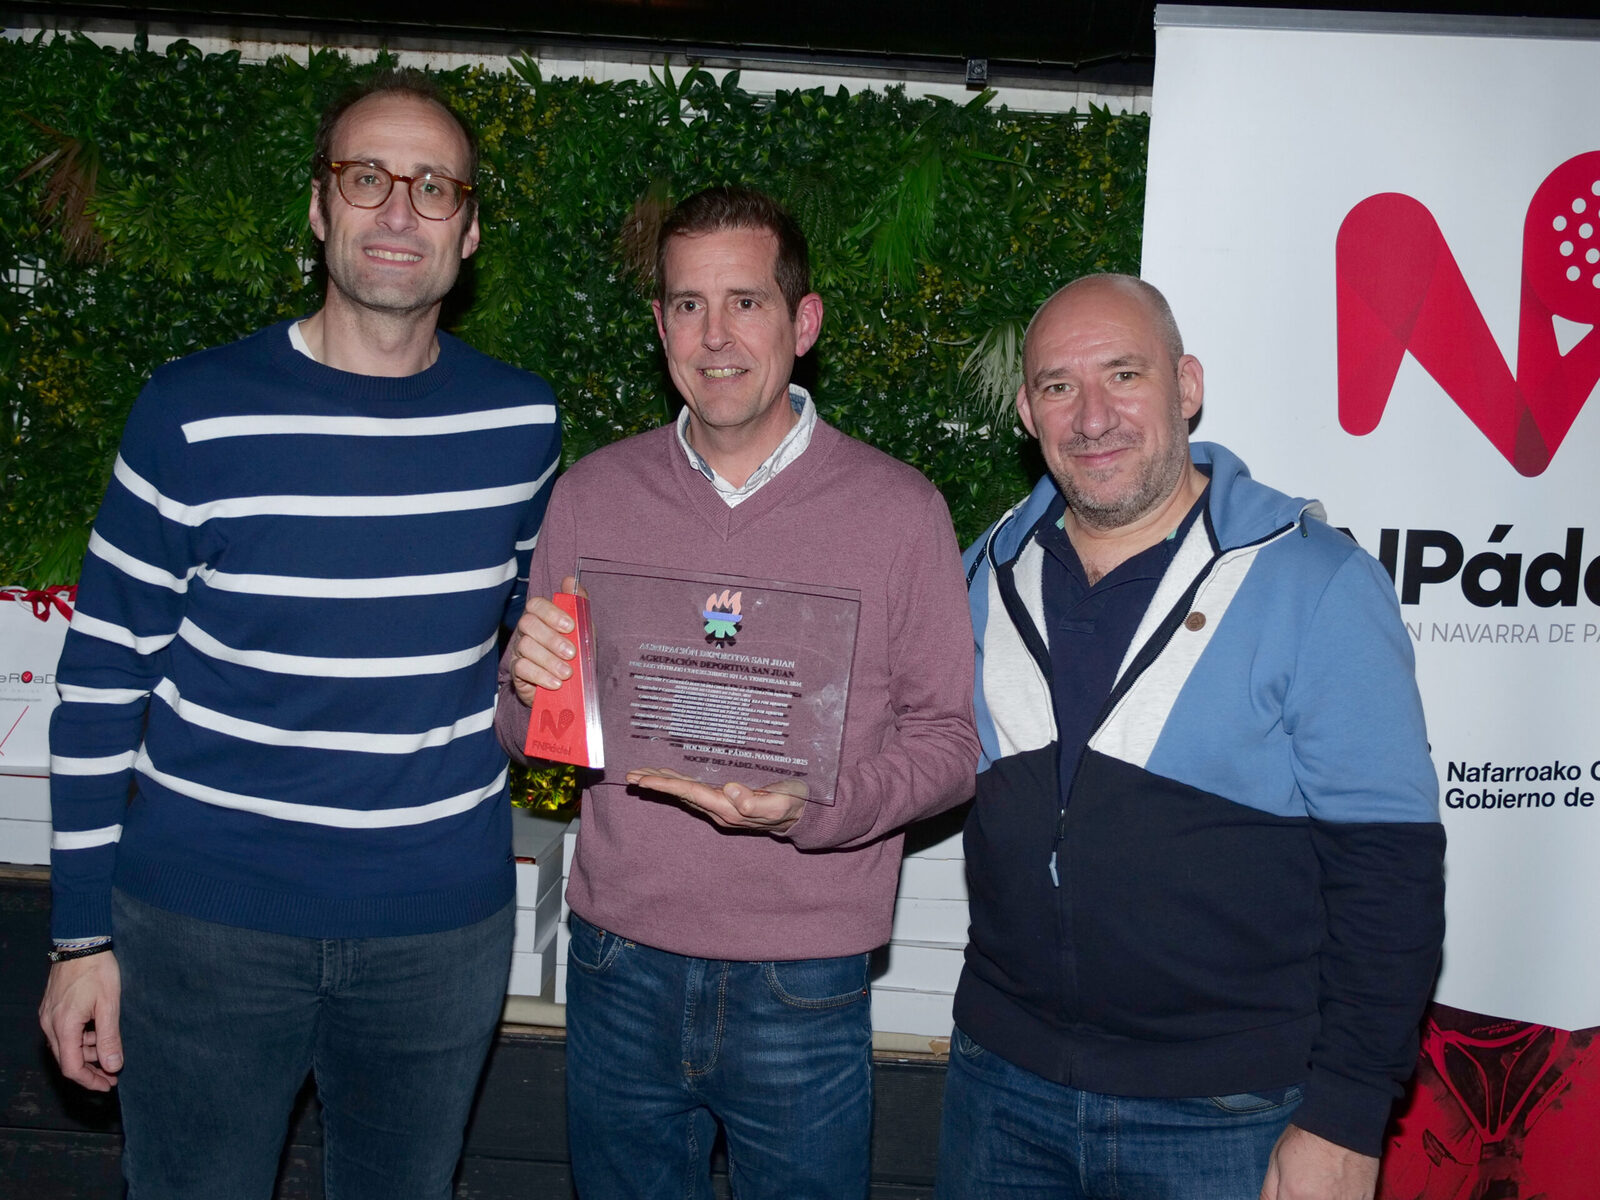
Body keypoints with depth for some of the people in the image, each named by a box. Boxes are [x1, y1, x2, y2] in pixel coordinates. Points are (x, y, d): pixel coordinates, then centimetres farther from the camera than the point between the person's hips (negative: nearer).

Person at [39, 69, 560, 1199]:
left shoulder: (519, 420, 0)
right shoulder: (198, 412, -8)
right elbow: (103, 680, -4)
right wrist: (84, 934, -3)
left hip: (444, 929, 3)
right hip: (203, 921, -2)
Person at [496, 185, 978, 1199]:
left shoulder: (900, 509, -6)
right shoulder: (591, 494, 3)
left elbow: (952, 738, -4)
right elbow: (532, 735, 10)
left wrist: (817, 809, -21)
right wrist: (530, 681, -13)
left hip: (803, 991, -2)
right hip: (619, 970, 3)